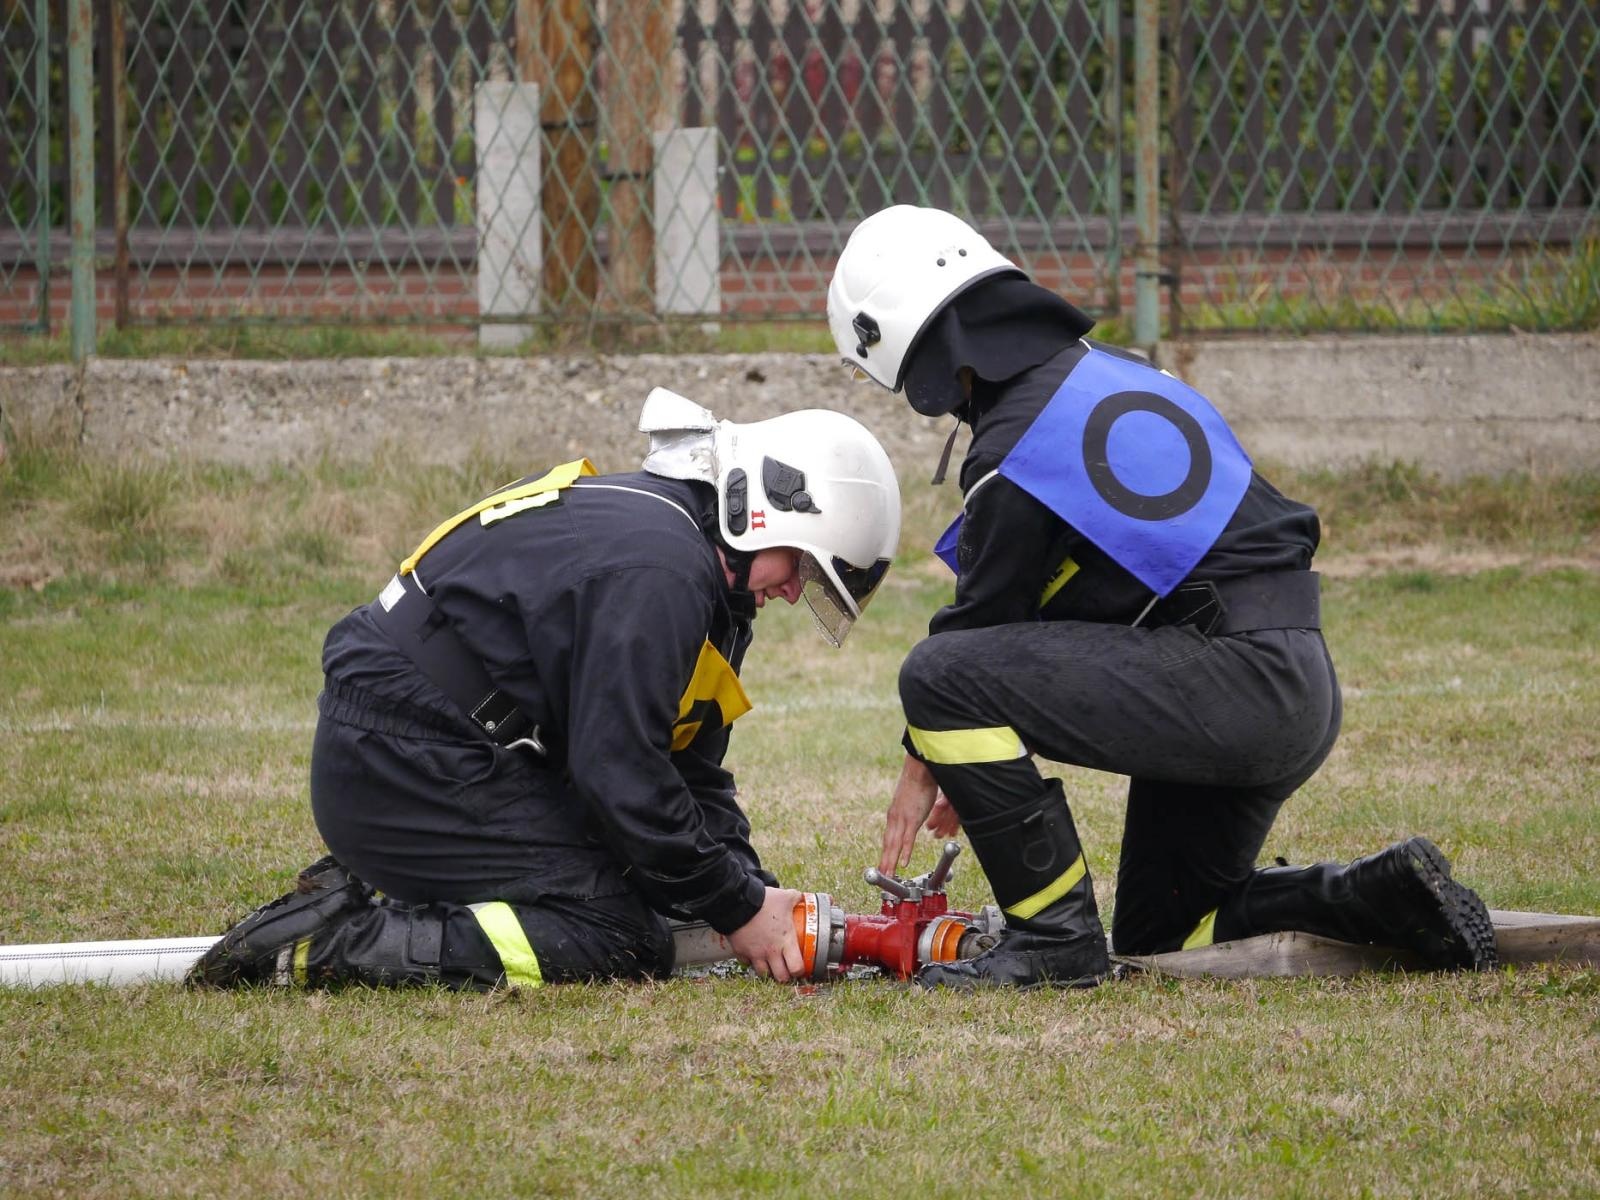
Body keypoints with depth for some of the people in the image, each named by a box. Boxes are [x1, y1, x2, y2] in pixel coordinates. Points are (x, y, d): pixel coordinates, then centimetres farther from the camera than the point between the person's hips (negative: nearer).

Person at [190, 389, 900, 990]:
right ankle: (328, 946, -18)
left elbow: (692, 772, 18)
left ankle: (360, 895, 9)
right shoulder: (655, 572, -20)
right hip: (411, 766, -11)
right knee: (625, 944, -14)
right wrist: (739, 910, -14)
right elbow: (622, 779, -23)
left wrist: (756, 892, 4)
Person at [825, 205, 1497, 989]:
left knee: (940, 676, -14)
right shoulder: (1120, 374, 17)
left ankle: (1055, 937, -10)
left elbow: (983, 621, -2)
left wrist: (924, 762, 15)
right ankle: (1381, 896, 9)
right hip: (1301, 698, 10)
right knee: (1159, 935, 23)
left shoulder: (1016, 452, -13)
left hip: (1227, 680, -10)